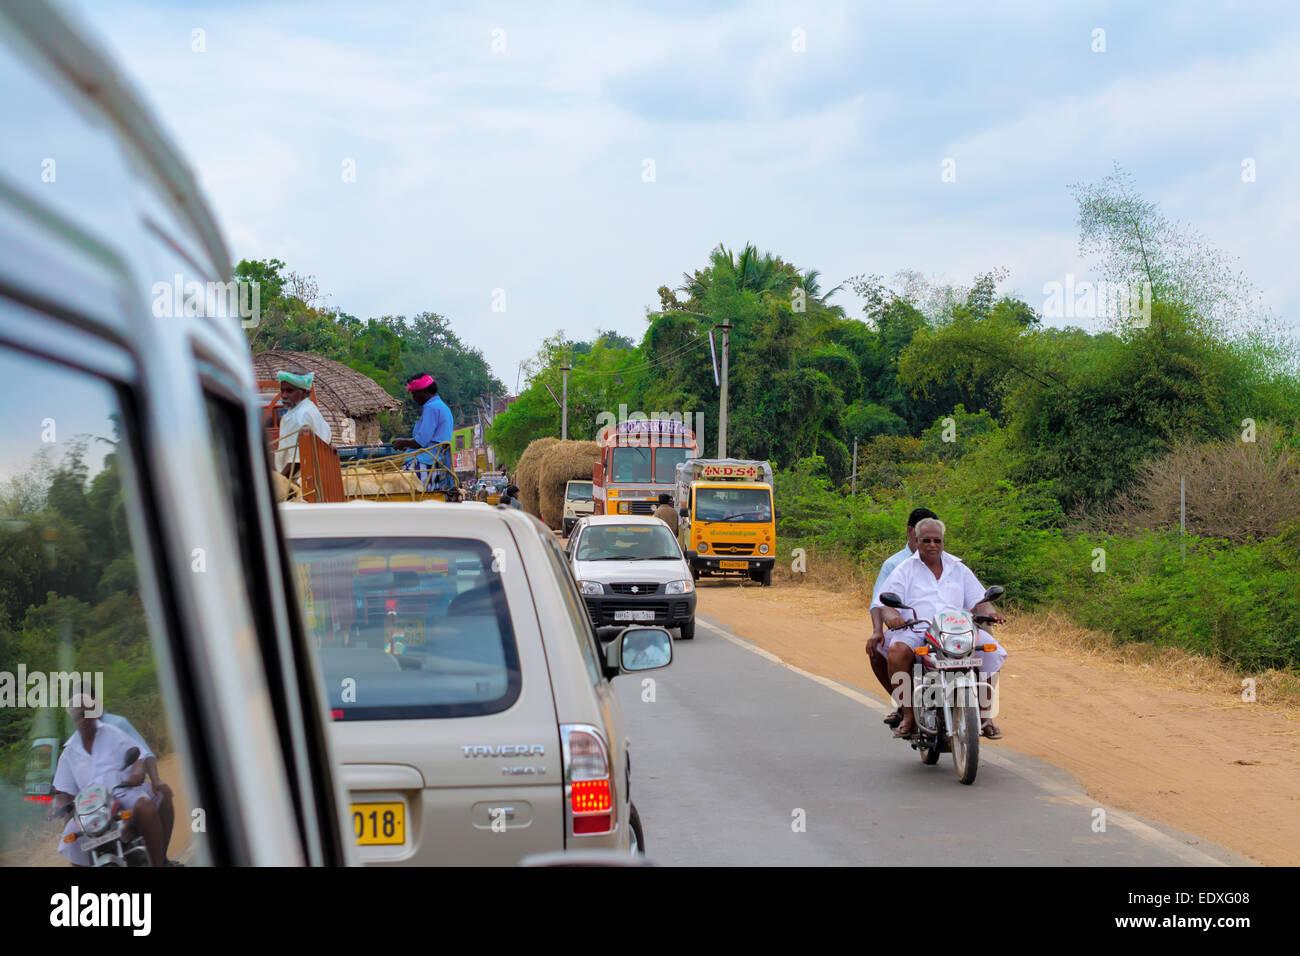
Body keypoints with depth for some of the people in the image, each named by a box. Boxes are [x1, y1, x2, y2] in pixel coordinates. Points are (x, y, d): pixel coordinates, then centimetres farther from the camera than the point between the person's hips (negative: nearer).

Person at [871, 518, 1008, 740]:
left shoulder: (959, 570, 21)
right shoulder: (904, 570, 13)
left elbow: (978, 600, 17)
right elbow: (884, 603, 4)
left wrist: (990, 612, -7)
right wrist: (891, 616, -20)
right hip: (915, 631, -2)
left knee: (992, 652, -25)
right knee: (897, 650, -37)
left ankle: (984, 713, -11)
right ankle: (908, 715, -27)